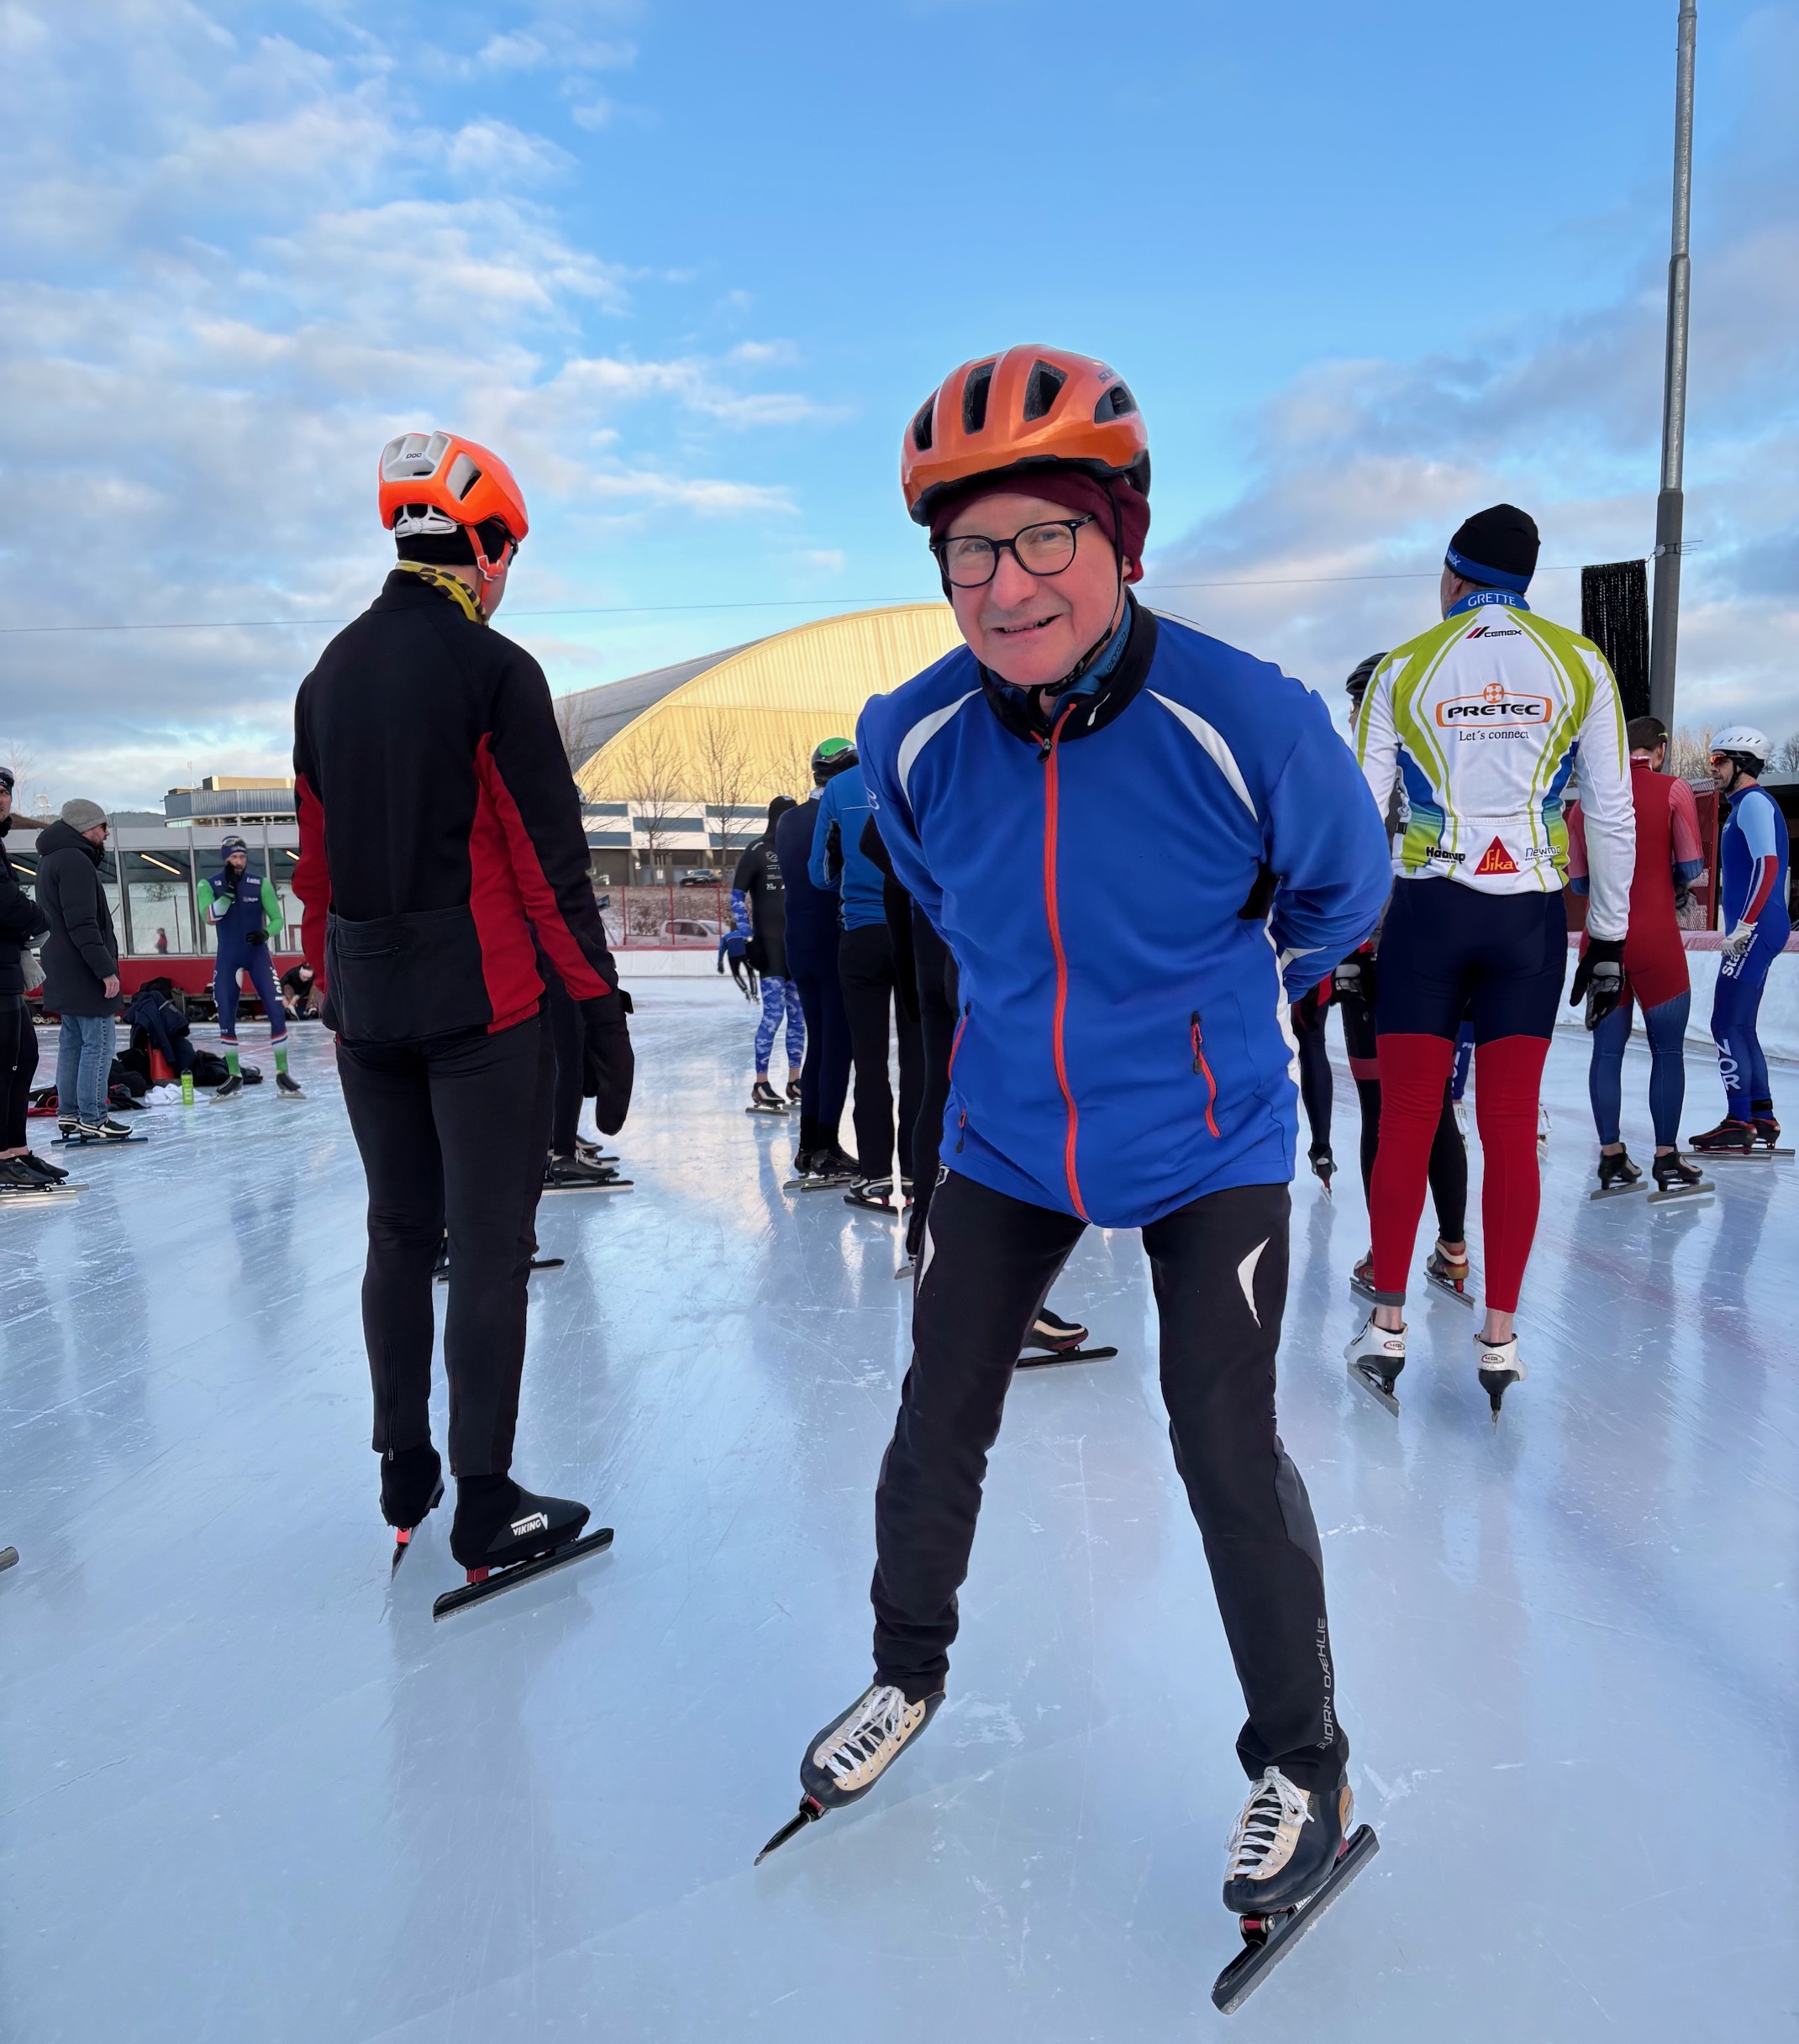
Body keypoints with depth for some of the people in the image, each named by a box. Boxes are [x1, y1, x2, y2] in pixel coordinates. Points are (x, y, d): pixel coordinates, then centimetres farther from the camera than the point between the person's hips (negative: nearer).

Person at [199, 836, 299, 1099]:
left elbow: (277, 919, -1)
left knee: (277, 1011, -12)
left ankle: (282, 1075, -4)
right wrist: (229, 890, -27)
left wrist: (265, 933, -22)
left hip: (258, 954, -1)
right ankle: (234, 1077, 17)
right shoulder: (209, 885, -4)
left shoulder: (261, 883, -4)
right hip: (227, 958, 1)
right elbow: (209, 918, -20)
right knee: (226, 1018, 3)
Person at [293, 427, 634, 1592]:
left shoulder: (330, 675, 11)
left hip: (368, 1010, 7)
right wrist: (602, 1006, -10)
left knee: (401, 1233, 16)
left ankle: (405, 1479, 28)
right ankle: (486, 1509, 7)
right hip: (482, 1005, -7)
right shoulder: (494, 669, -10)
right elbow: (549, 860, -14)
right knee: (489, 1246, 0)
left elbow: (316, 858, 14)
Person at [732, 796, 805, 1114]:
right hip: (771, 944, -6)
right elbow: (737, 895, -5)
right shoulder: (757, 852, -5)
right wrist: (747, 936, -12)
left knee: (799, 1013, 9)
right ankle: (760, 1086, -5)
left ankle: (794, 1081, 19)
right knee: (774, 1013, -11)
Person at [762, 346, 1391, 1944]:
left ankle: (1304, 1764, 25)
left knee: (1228, 1452, -3)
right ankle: (909, 1673, 39)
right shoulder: (912, 737, -14)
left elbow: (1342, 893, -1)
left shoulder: (1246, 723, -23)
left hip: (1206, 1146, -3)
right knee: (936, 1428, 11)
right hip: (1006, 1136, 4)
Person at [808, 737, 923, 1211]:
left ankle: (878, 1178, 5)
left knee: (869, 1056, 5)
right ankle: (916, 1173, 9)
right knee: (918, 1052, 6)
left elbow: (822, 874, 4)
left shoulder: (839, 788, 1)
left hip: (862, 938, 0)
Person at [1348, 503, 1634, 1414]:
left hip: (1427, 909, -1)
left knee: (1406, 1118, 5)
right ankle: (1500, 1337, 10)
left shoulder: (1402, 670, 1)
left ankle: (1387, 1324, 11)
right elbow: (1611, 815, 2)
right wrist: (1609, 937, 9)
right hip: (1531, 917, 1)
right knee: (1511, 1124, 5)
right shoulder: (1581, 665, 4)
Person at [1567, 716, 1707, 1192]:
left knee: (1608, 1050, 8)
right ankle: (1667, 1159, 8)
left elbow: (1578, 881, 7)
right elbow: (1691, 868, -5)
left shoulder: (1586, 800, 6)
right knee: (1667, 1051, 5)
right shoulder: (1673, 790, -2)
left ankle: (1611, 1157, 11)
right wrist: (1672, 884, 16)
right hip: (1656, 939, -3)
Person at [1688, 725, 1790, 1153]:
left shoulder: (1753, 802, -10)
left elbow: (1768, 865, -20)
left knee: (1727, 1025, -10)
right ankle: (1762, 1117, 16)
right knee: (1740, 1026, 12)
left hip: (1756, 930, -10)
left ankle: (1739, 1123, -10)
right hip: (1759, 930, 10)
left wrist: (1743, 926, -22)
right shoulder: (1747, 804, 20)